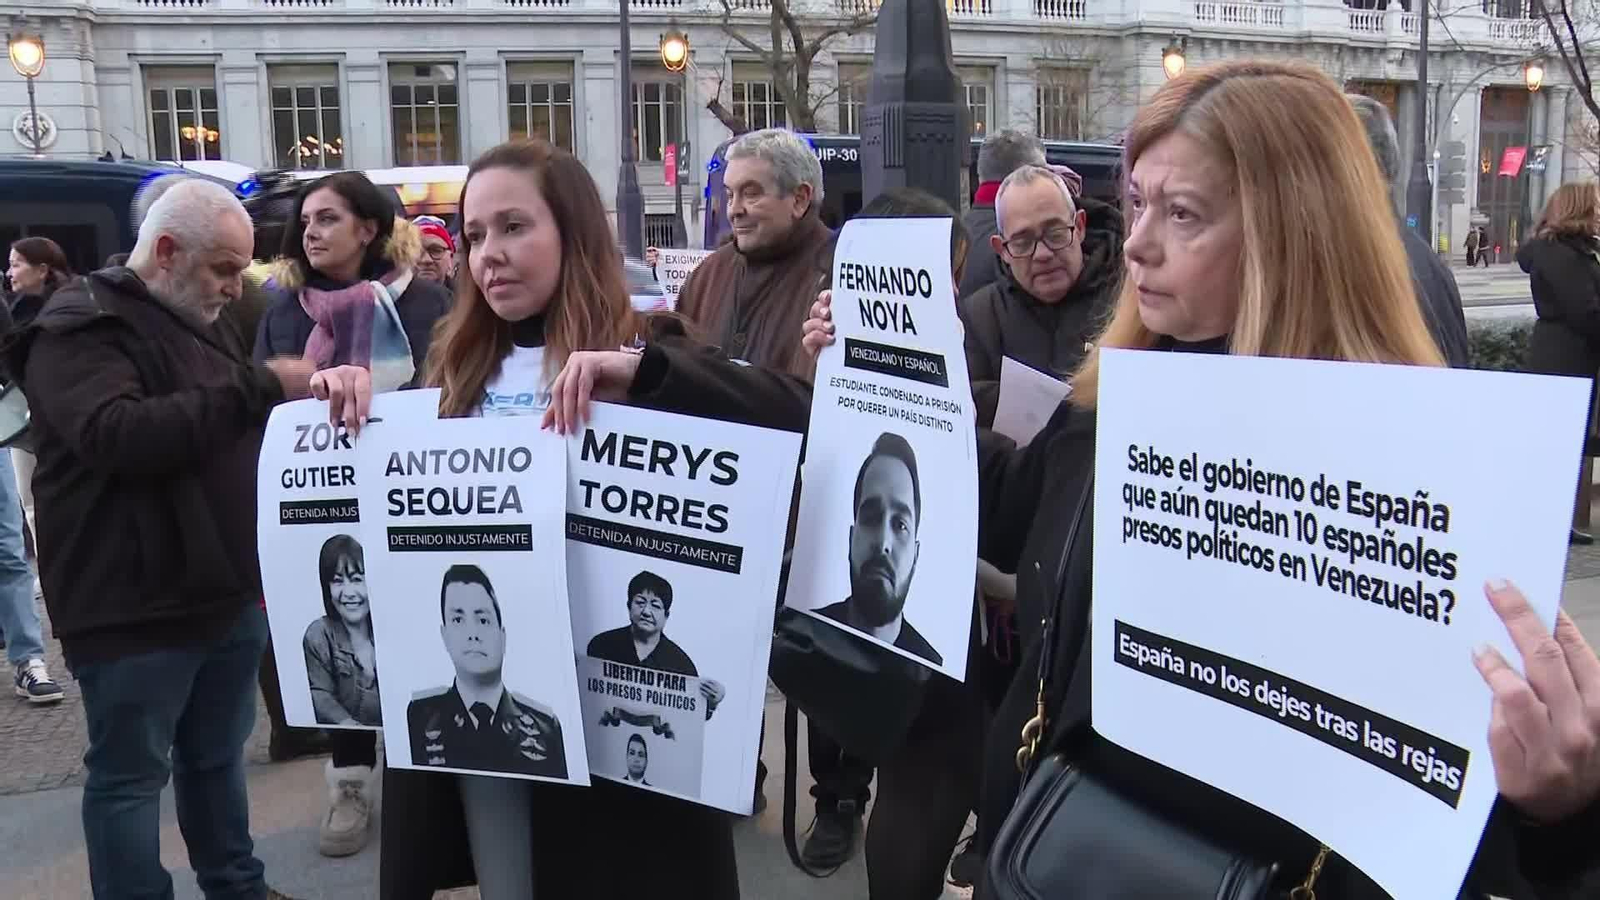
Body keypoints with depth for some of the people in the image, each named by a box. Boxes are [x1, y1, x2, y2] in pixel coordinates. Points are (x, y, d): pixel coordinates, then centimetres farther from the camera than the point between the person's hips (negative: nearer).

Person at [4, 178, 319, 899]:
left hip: (228, 592, 8)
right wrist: (258, 385, -24)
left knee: (218, 757, 19)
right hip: (135, 609, -8)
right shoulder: (80, 327, -11)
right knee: (130, 775, 5)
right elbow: (121, 436, -28)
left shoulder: (196, 322, 17)